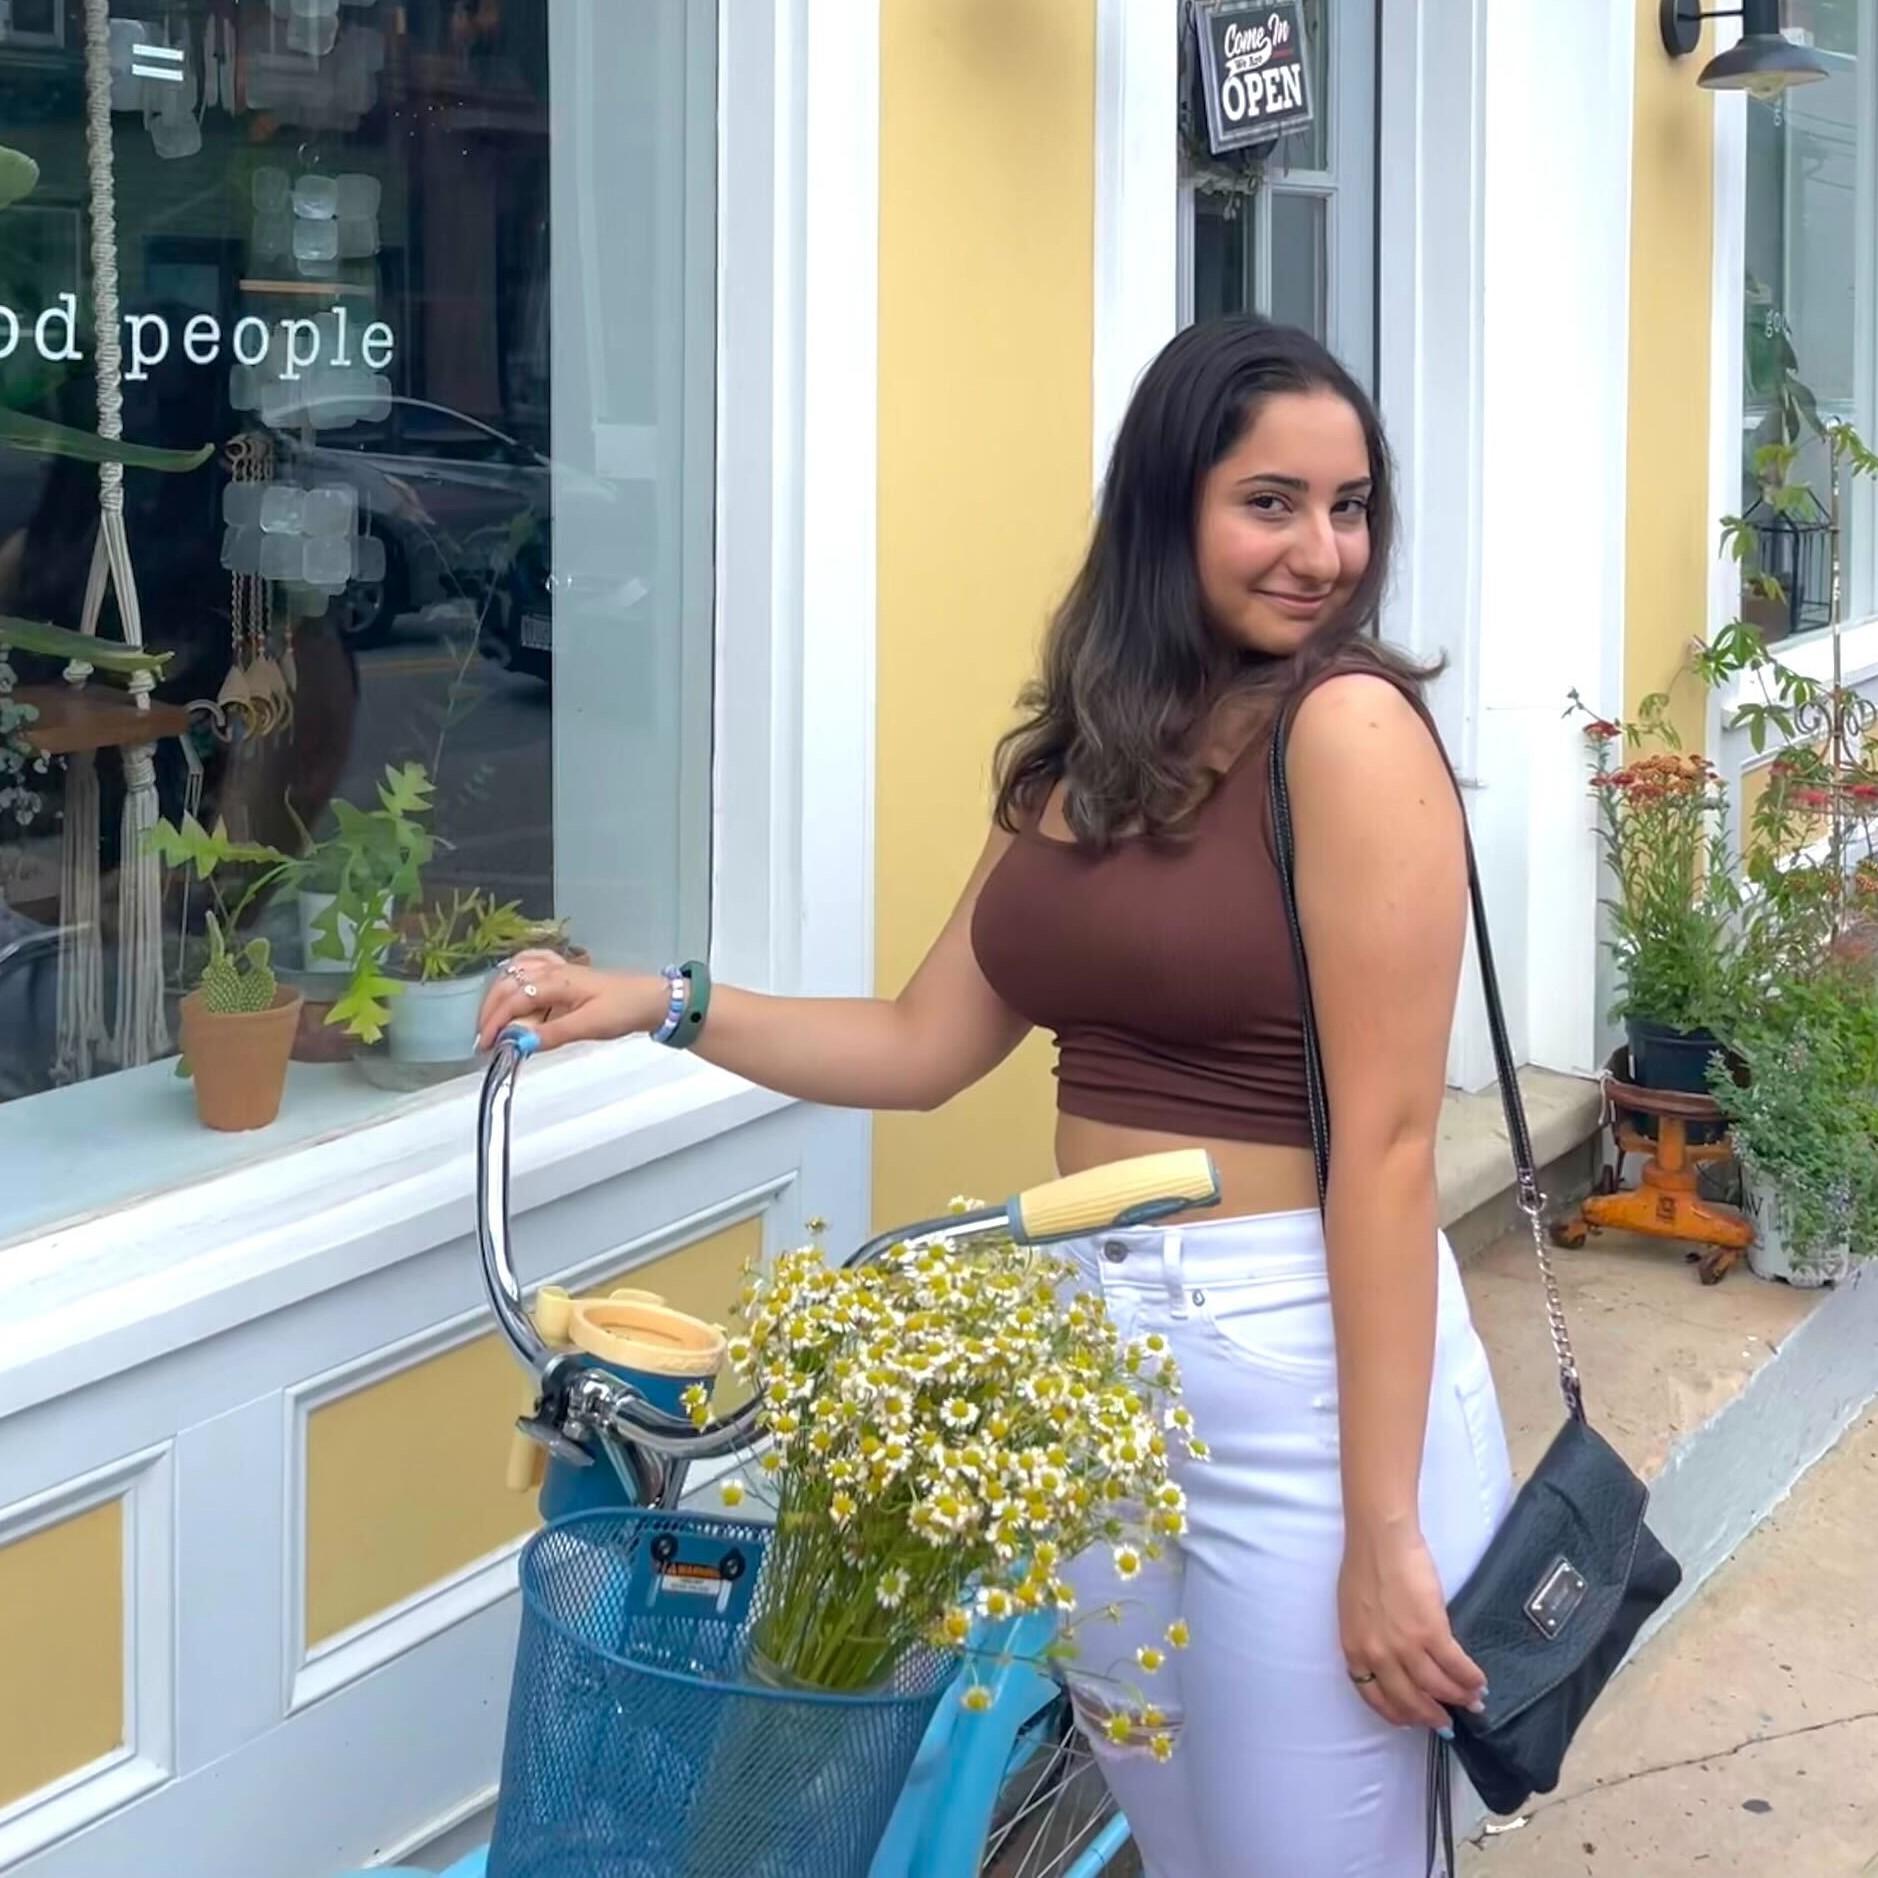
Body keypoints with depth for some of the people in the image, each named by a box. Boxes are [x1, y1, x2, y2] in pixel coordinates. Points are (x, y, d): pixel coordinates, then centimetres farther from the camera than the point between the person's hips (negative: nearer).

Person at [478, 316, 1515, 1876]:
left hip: (1299, 1366, -7)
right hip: (1089, 1342, 7)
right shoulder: (1080, 753, 8)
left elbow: (1387, 1141, -18)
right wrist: (662, 1007, 4)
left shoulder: (1351, 726, -14)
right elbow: (924, 1046, 14)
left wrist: (1380, 1531, -19)